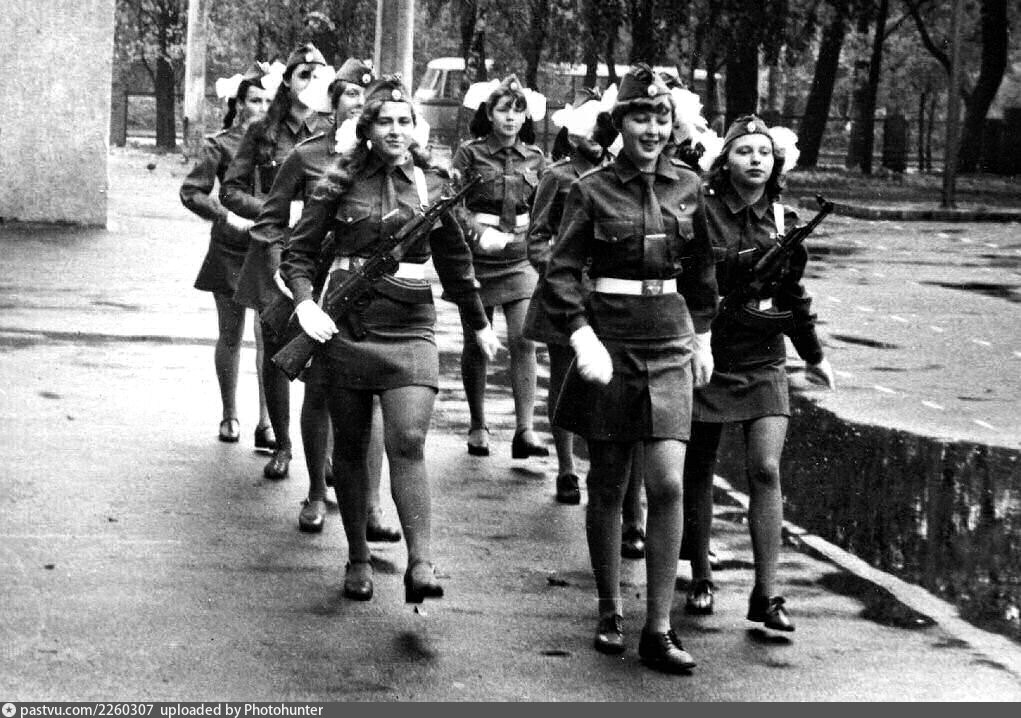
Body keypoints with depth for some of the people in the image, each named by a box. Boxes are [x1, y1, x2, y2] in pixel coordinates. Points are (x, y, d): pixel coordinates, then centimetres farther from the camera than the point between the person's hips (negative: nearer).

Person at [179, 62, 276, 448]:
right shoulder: (221, 144, -2)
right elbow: (191, 192, -3)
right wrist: (228, 217, -14)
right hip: (232, 250, -1)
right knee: (230, 336, 9)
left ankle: (266, 423, -5)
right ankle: (229, 415, 24)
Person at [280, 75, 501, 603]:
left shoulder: (431, 186, 8)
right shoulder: (341, 182, 2)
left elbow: (455, 262, 20)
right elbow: (298, 251, 5)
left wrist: (479, 324, 27)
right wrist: (305, 302, -13)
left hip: (410, 329, 0)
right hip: (346, 326, 0)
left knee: (407, 442, -15)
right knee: (350, 447, 8)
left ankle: (421, 565, -18)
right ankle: (358, 559, 20)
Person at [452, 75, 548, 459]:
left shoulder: (534, 157, 8)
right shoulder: (470, 153, -2)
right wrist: (479, 232, -22)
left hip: (520, 259, 2)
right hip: (477, 257, -2)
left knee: (524, 341, -11)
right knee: (476, 344, 7)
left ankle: (525, 431, -12)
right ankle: (477, 426, 21)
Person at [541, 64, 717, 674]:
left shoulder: (688, 186, 5)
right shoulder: (592, 191, -3)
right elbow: (562, 273, -6)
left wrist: (703, 336, 18)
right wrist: (583, 338, -18)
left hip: (671, 348, 2)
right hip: (609, 346, -2)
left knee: (668, 485, -8)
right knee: (608, 486, 6)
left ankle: (659, 630, -4)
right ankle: (610, 614, 22)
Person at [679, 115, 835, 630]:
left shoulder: (782, 219, 6)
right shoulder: (701, 211, -8)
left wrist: (813, 354, 28)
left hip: (763, 361, 3)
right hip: (707, 355, -3)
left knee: (765, 469, -8)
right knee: (698, 470, 8)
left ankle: (766, 595, -6)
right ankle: (701, 579, 24)